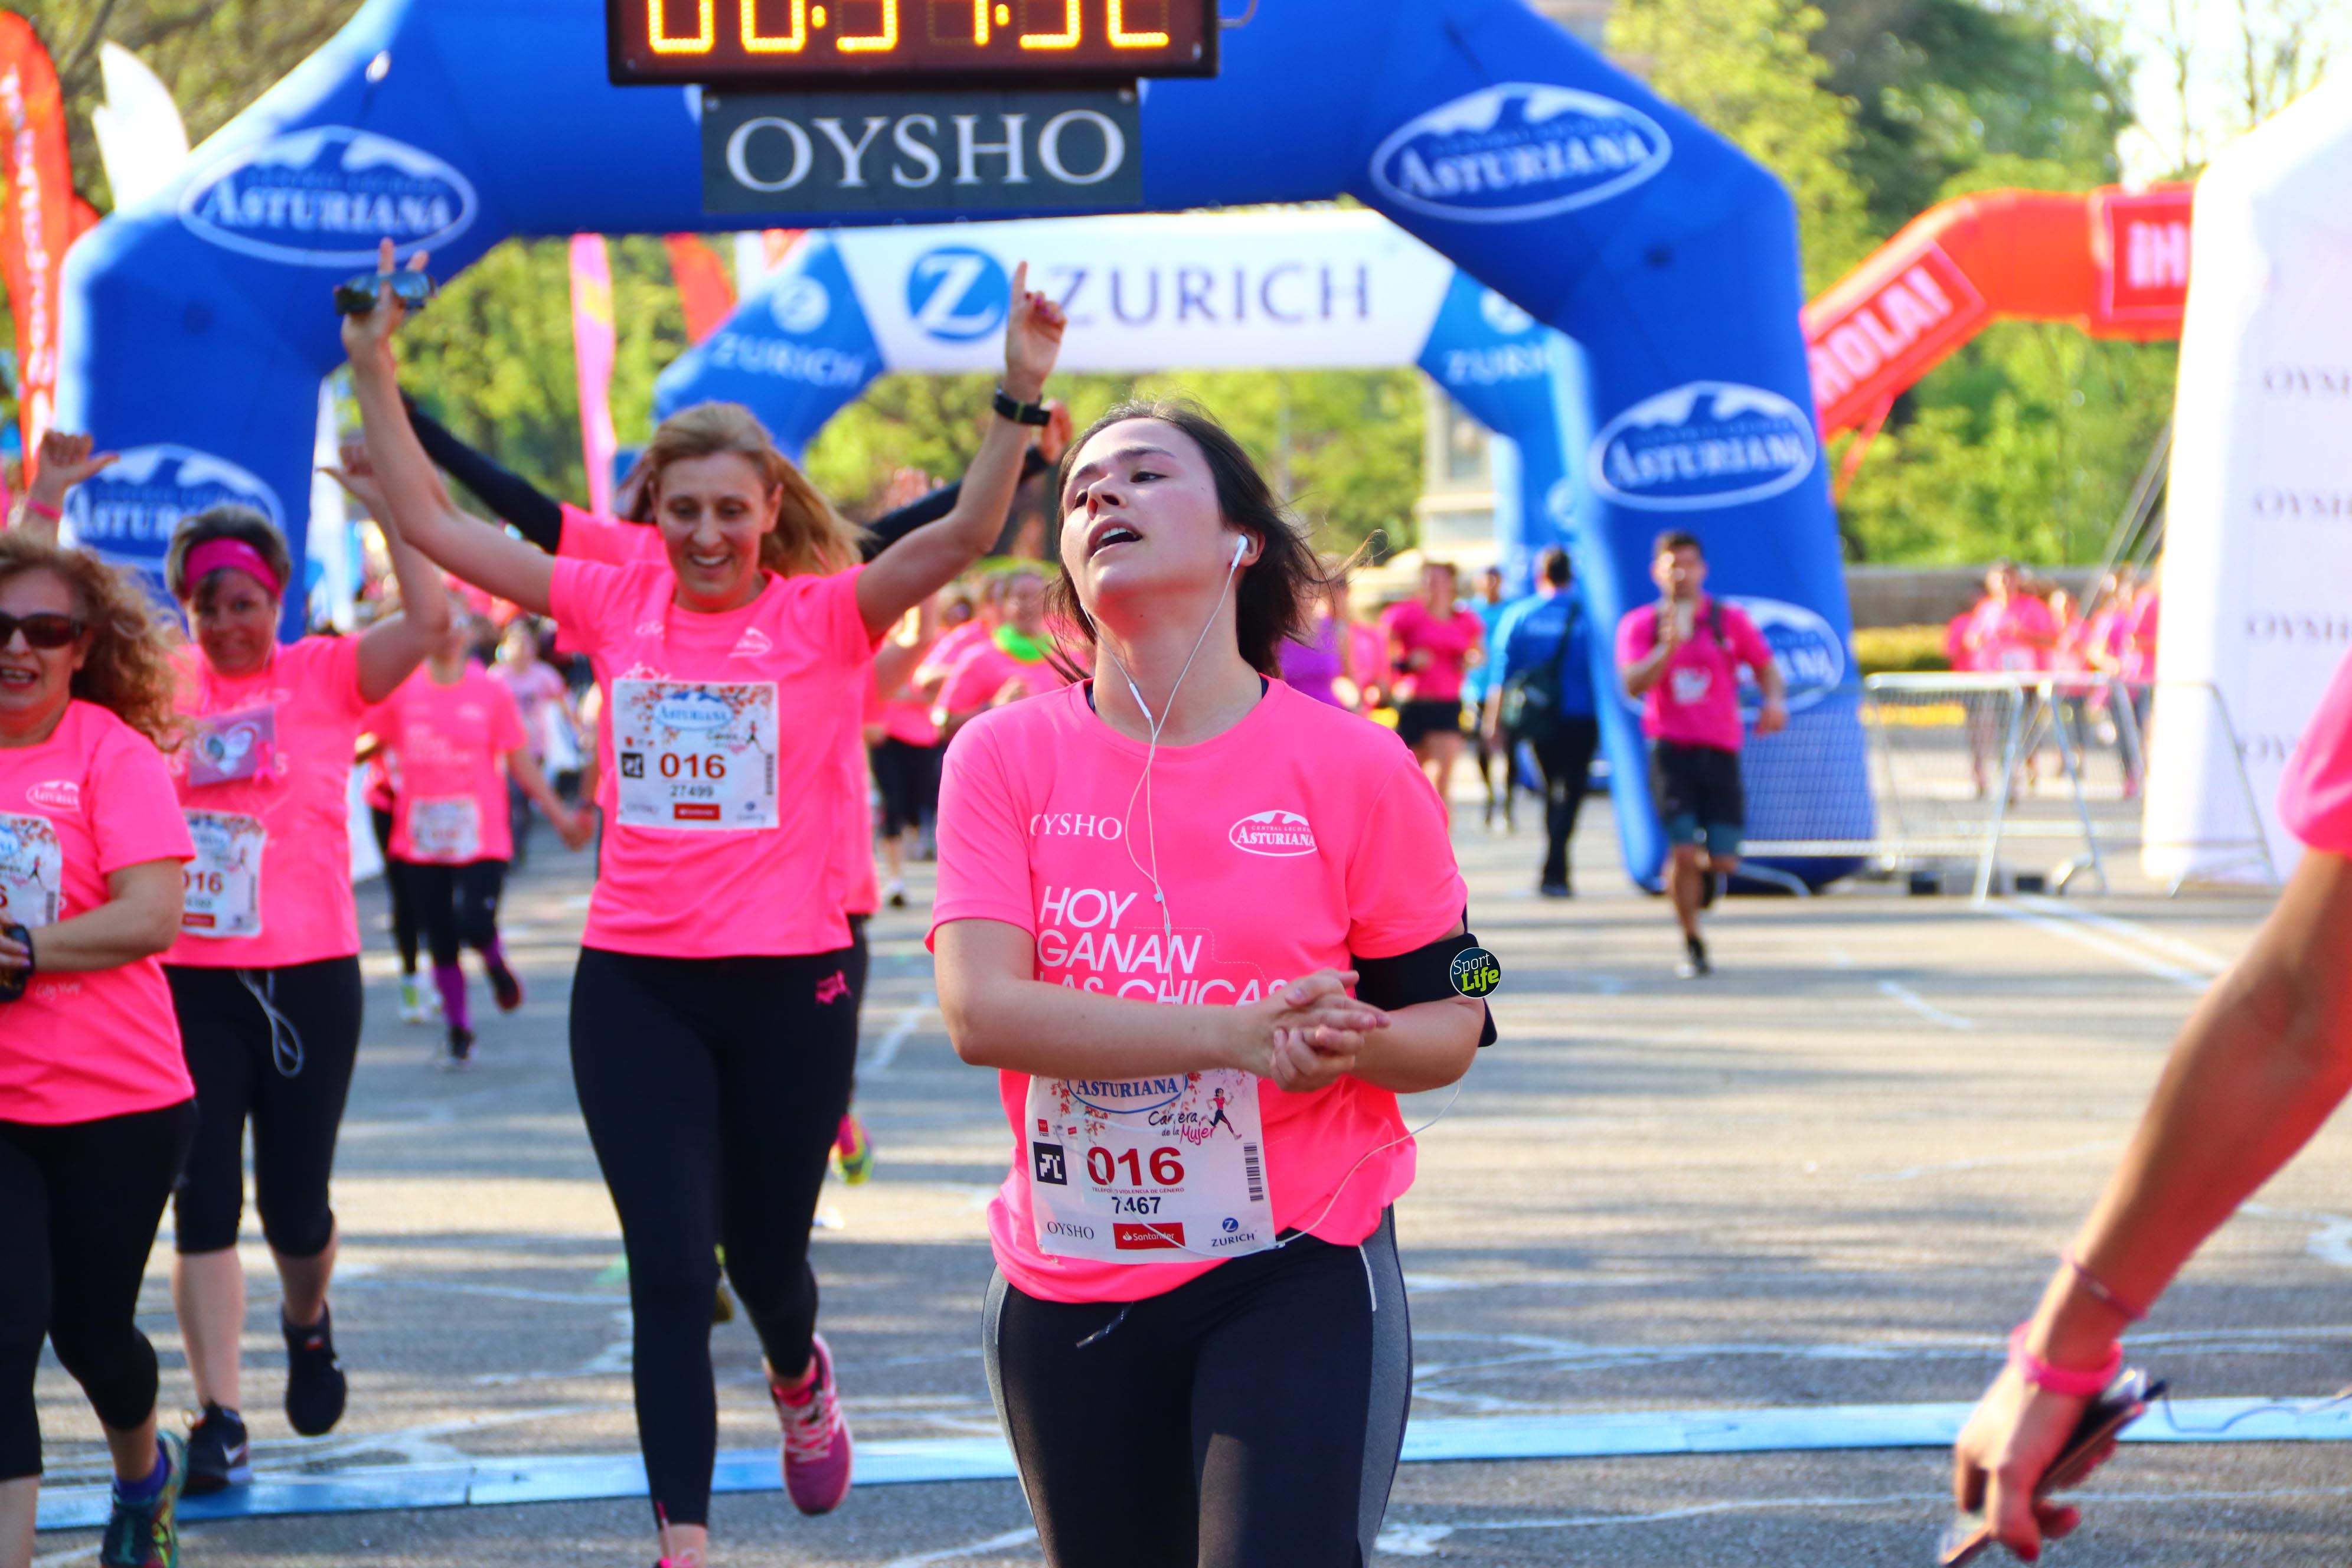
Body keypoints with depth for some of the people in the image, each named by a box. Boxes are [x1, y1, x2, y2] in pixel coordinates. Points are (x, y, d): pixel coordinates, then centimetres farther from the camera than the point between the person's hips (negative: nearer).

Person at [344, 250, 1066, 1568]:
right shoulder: (619, 604, 3)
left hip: (789, 983, -1)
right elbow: (432, 524, 5)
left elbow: (964, 535, -19)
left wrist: (1021, 393, -31)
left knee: (764, 1253, 16)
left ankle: (800, 1376, 51)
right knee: (670, 1271, -4)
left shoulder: (825, 616, -5)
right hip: (635, 986, 1)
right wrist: (376, 373, 1)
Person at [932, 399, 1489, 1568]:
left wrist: (1352, 1046, -23)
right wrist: (1237, 1034, -24)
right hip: (1068, 1296, 2)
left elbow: (1448, 1023, 1)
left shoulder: (1352, 769, -5)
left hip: (1296, 1276, -2)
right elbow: (981, 1010, -16)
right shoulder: (1007, 757, -3)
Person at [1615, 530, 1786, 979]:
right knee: (1683, 850, -14)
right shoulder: (1640, 624, 3)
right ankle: (1692, 946, 4)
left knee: (1723, 860, -5)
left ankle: (1702, 873, 34)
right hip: (1670, 750, -1)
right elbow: (1634, 684, -9)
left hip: (1720, 751, 1)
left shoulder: (1730, 621, 7)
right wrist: (1668, 647, -24)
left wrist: (1774, 702, -11)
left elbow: (1767, 669, 10)